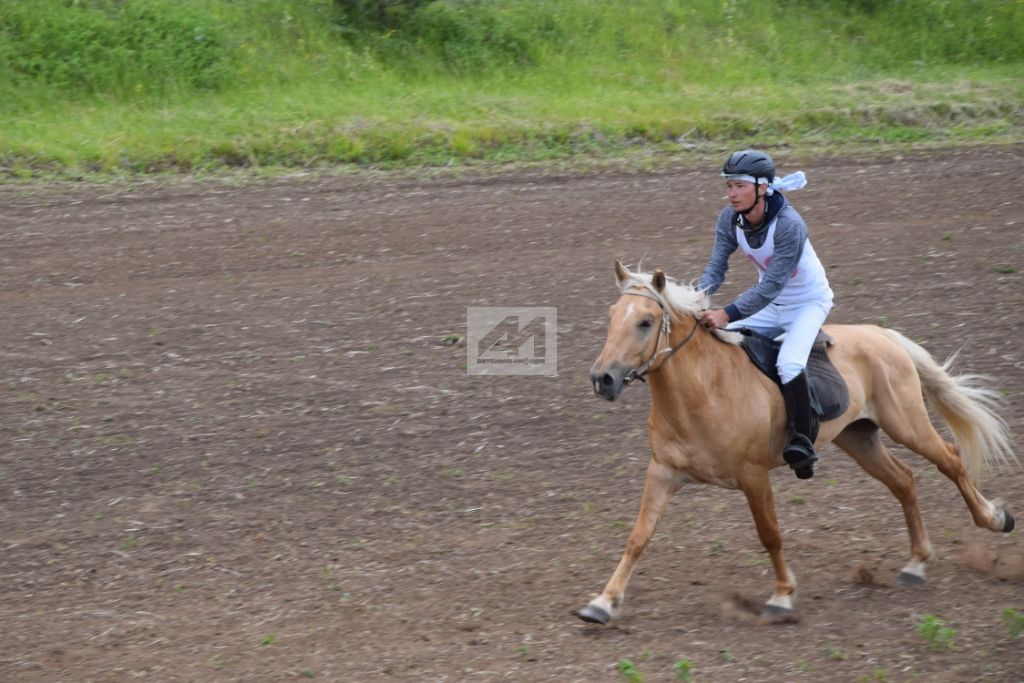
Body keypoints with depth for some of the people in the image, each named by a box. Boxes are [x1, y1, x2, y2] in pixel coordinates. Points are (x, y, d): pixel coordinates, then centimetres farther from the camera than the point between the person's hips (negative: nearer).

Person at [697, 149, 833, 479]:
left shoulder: (789, 226, -32)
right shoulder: (730, 219, -12)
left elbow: (771, 286, -35)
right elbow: (716, 267, -13)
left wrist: (728, 314, -45)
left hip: (809, 303, -7)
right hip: (770, 304, 7)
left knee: (789, 364, -29)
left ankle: (802, 442, -17)